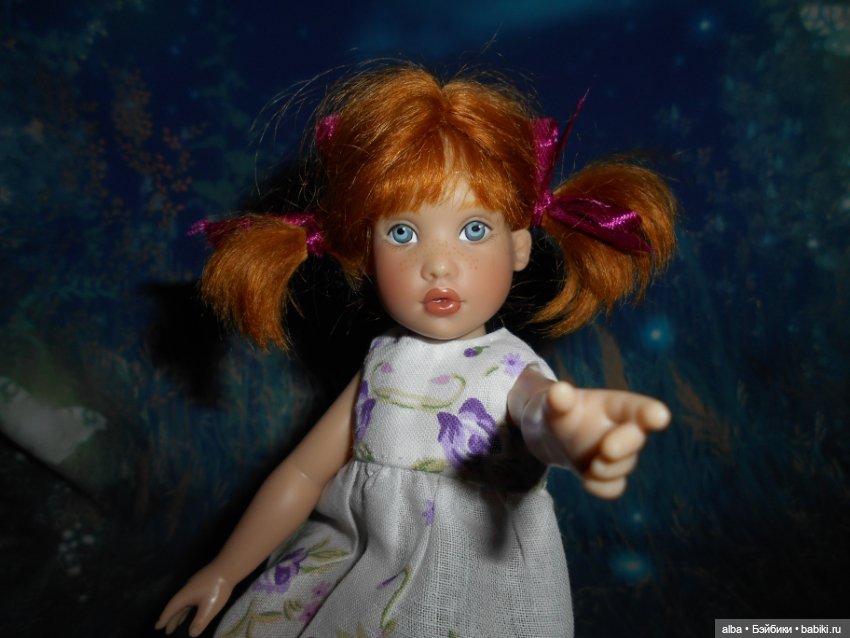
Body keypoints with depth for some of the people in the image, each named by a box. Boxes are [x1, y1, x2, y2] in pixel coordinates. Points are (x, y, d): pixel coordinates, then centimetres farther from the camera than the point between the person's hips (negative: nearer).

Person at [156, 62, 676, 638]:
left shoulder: (511, 373, -19)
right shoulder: (383, 367, -5)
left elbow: (544, 413, -43)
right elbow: (304, 473, 5)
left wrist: (568, 429, -68)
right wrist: (224, 572, 12)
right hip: (360, 590, 4)